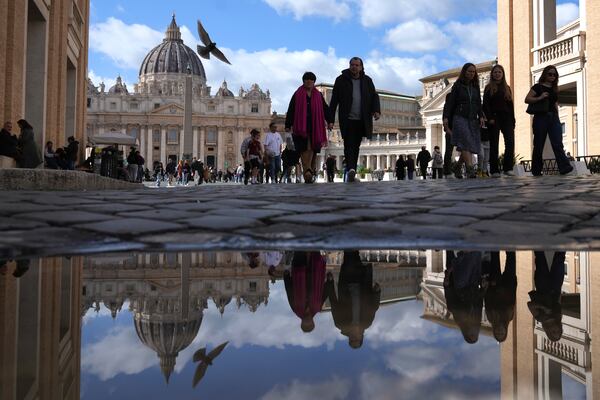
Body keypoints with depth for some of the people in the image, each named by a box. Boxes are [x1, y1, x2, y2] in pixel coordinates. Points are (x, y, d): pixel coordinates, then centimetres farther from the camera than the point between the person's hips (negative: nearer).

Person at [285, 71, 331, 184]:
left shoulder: (318, 95, 16)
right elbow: (291, 110, 7)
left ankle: (309, 172, -8)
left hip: (315, 126, 2)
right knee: (304, 149, -6)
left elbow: (325, 109, 12)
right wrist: (288, 125, -1)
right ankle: (307, 172, -14)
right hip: (301, 126, -2)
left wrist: (329, 121, -3)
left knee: (312, 148, -5)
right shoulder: (297, 94, 11)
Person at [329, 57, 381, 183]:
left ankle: (352, 173, 13)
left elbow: (374, 96, 10)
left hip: (361, 120, 3)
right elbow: (334, 101, 2)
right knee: (349, 144, -15)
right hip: (347, 119, -3)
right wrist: (331, 119, -3)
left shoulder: (367, 81, 12)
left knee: (356, 146, 7)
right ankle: (350, 169, -28)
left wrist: (376, 110, -10)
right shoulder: (341, 80, 3)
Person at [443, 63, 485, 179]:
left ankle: (458, 165, 19)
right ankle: (470, 169, -27)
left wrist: (481, 116, 0)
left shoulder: (475, 87, 16)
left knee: (472, 145, 2)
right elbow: (450, 102, -1)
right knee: (466, 143, -19)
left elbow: (479, 103, 15)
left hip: (473, 119, 5)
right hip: (460, 118, -5)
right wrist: (446, 117, -11)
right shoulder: (457, 86, 3)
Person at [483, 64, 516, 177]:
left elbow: (511, 105, 16)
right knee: (494, 144, -3)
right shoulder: (489, 88, 9)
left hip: (506, 118, 3)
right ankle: (494, 170, -2)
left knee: (510, 142, -11)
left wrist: (513, 120, 6)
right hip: (494, 118, -3)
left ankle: (508, 168, -7)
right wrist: (490, 118, -13)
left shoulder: (507, 88, 19)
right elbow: (485, 105, 0)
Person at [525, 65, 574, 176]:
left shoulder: (554, 89, 18)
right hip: (540, 117, -4)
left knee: (558, 143, -9)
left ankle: (564, 167, -19)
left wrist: (557, 117, 16)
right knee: (538, 145, 0)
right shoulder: (538, 87, 2)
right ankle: (536, 171, 9)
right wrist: (539, 98, -18)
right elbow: (527, 99, -4)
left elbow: (555, 104, 23)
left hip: (553, 117, 4)